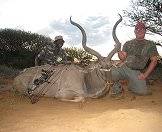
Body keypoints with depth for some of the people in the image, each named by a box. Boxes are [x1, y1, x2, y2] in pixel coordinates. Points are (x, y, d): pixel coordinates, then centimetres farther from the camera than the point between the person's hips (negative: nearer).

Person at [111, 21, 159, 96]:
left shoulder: (150, 44, 6)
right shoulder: (128, 43, 11)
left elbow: (154, 61, 2)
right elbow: (123, 59, 5)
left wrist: (145, 74, -9)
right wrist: (121, 55, -20)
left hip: (138, 72, 0)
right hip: (125, 68, 0)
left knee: (142, 91, -17)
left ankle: (132, 85, 17)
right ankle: (117, 86, 6)